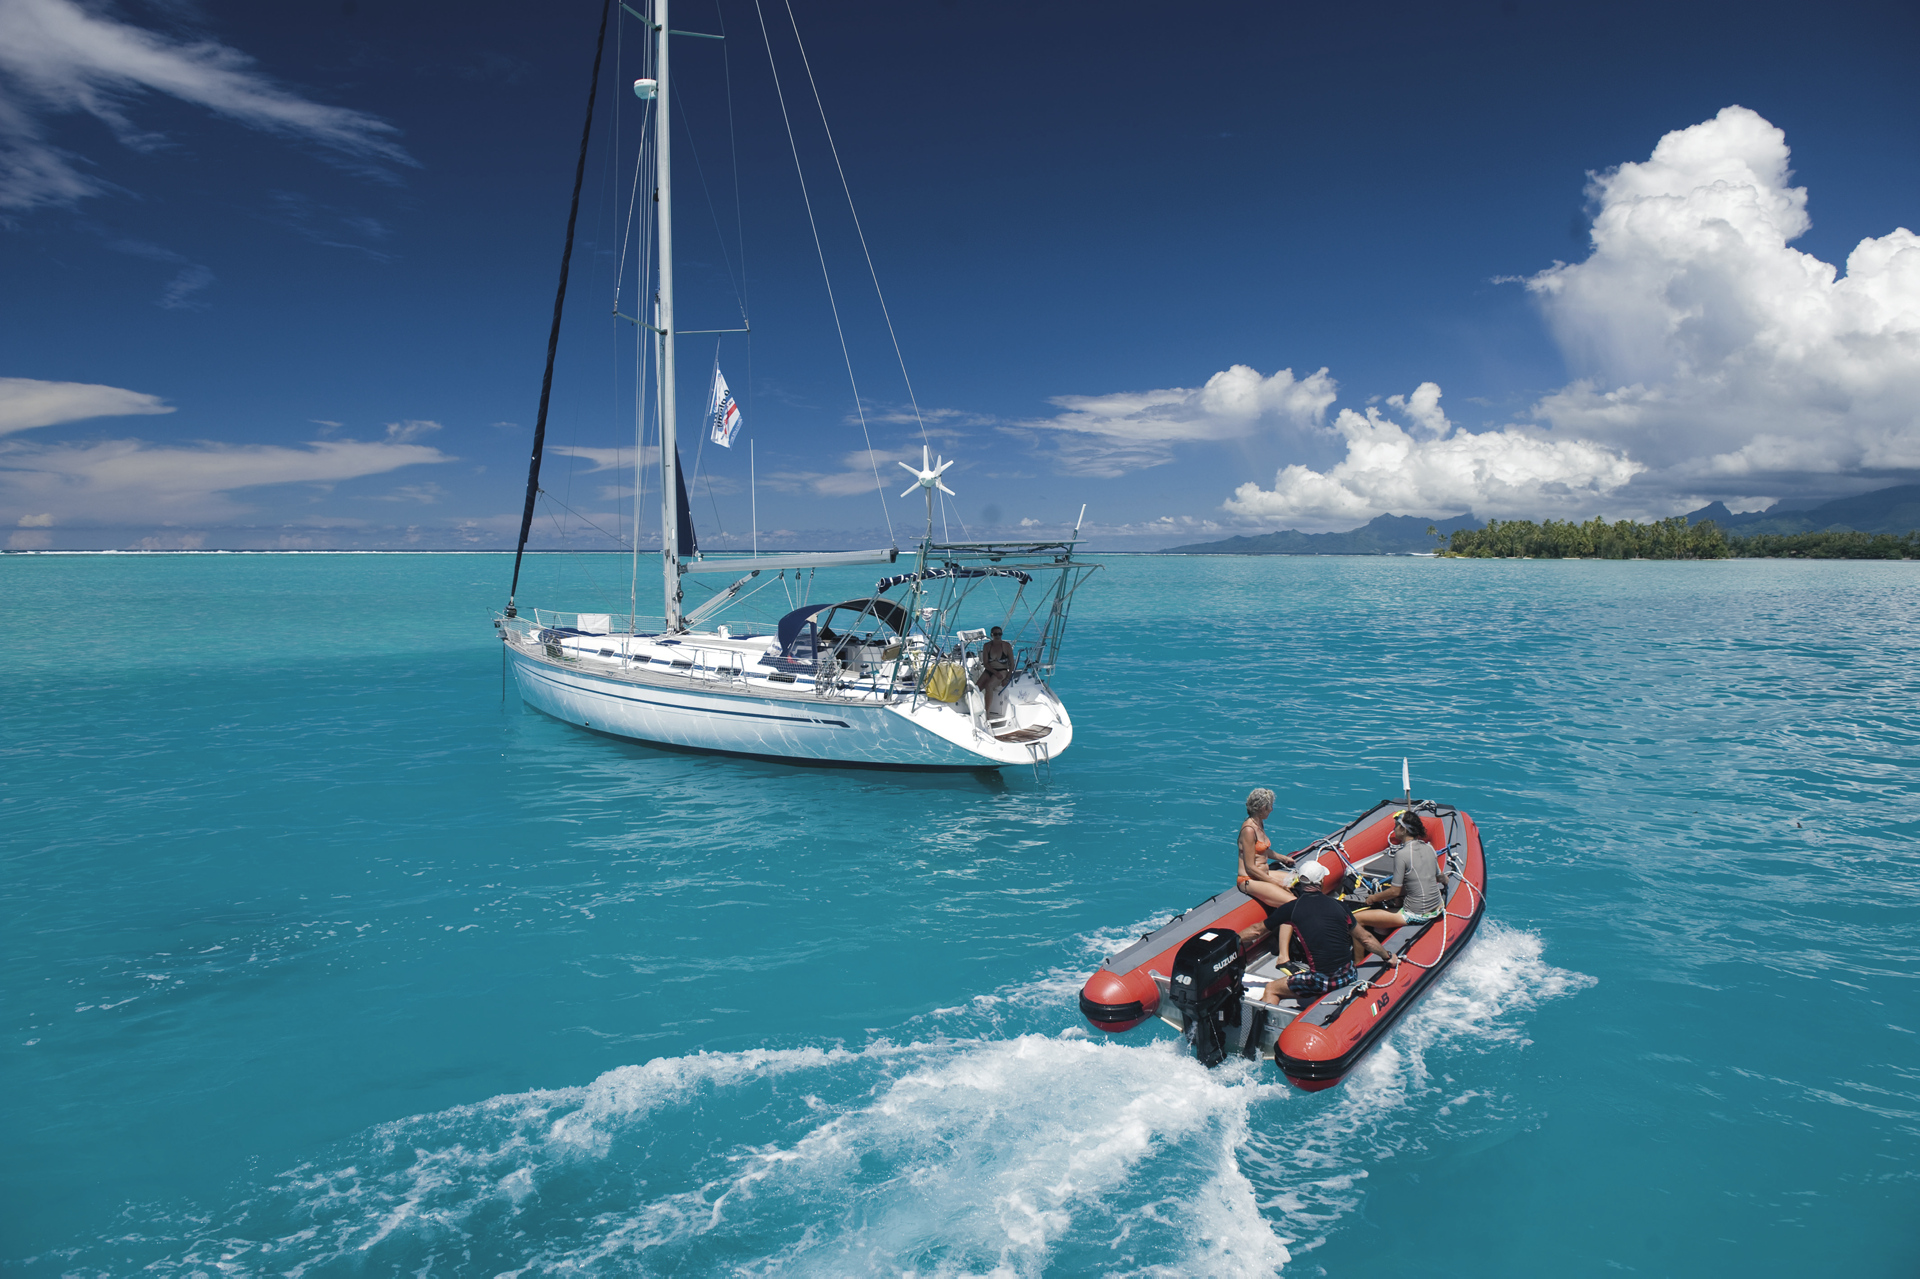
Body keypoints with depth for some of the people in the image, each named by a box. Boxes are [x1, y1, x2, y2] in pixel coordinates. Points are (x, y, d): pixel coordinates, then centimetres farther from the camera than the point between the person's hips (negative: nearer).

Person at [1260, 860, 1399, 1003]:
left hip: (1320, 983, -2)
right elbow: (1366, 939, 14)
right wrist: (1388, 957, 29)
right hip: (1348, 977, 2)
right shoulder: (1339, 906, 3)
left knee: (1271, 990, 12)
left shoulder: (1291, 908, -5)